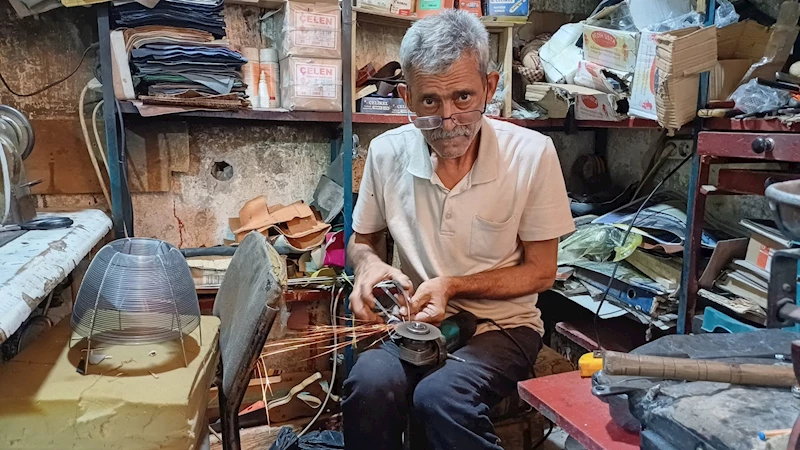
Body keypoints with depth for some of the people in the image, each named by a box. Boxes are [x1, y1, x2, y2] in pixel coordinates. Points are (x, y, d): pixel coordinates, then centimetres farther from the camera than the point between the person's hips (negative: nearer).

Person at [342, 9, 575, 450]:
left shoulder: (532, 154, -13)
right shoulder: (386, 153, -6)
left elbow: (540, 271, -4)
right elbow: (361, 240, 11)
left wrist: (452, 285, -17)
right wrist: (368, 264, -13)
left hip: (501, 326, -2)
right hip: (415, 319, 2)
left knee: (439, 396, -32)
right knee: (371, 382, -29)